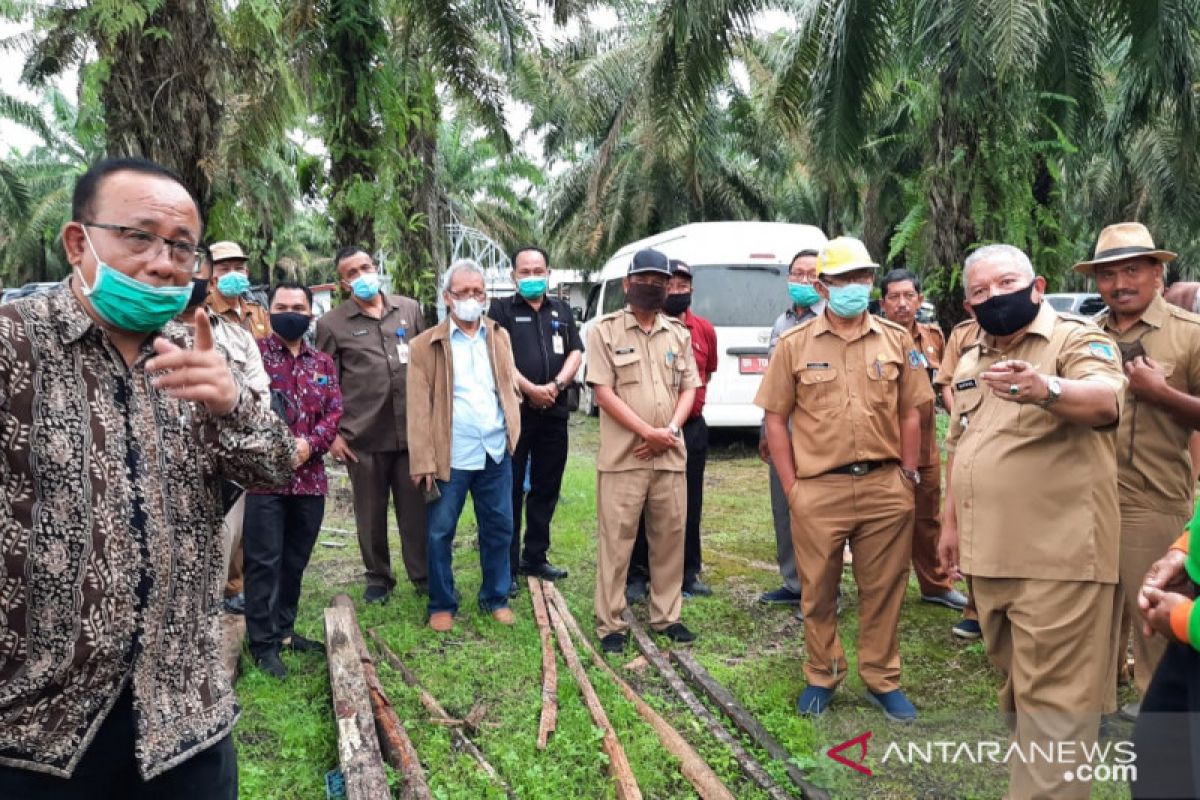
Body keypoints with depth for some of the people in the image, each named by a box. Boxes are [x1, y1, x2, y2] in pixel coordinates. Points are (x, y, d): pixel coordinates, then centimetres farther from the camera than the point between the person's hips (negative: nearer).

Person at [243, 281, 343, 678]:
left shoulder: (323, 363, 12)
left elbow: (334, 411, 4)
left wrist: (310, 443, -13)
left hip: (310, 477, 5)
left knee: (296, 560, 15)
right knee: (263, 562, 0)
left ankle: (283, 629, 29)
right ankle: (263, 643, 11)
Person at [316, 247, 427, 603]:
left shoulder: (409, 308, 8)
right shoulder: (331, 324, 1)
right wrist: (333, 433, -3)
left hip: (411, 429, 2)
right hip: (363, 435, -1)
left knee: (417, 507, 8)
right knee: (371, 513, 10)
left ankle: (424, 575, 21)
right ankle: (378, 578, 26)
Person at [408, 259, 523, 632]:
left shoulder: (499, 336, 11)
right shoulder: (427, 344, -2)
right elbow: (419, 407, -6)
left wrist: (513, 429, 5)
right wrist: (424, 462, -11)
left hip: (496, 452, 4)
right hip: (450, 456, -3)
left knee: (499, 528, 12)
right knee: (440, 533, 7)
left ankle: (496, 597, 29)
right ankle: (442, 605, 24)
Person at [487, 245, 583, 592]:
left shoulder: (561, 311, 16)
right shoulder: (502, 309, 3)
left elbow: (576, 353, 6)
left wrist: (556, 385, -11)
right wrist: (530, 389, -16)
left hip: (554, 413, 5)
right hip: (514, 412, -4)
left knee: (546, 489, 11)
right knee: (510, 491, -1)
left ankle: (535, 557, 24)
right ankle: (507, 567, 6)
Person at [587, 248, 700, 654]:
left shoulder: (678, 333, 11)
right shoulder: (605, 330, -2)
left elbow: (688, 388, 10)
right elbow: (603, 392, -8)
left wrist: (670, 430, -8)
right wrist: (648, 432, -13)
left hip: (670, 455, 4)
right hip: (623, 456, -4)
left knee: (670, 538, 11)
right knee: (616, 541, 1)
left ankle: (667, 616, 25)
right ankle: (610, 624, 12)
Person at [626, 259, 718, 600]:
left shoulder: (705, 330, 4)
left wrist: (692, 397, 13)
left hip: (693, 428, 4)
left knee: (690, 505, 13)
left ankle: (689, 572, 27)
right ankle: (637, 575, 17)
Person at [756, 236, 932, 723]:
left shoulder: (896, 340, 6)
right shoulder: (795, 344, 0)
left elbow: (910, 413, 9)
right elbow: (775, 418, 1)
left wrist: (908, 477, 4)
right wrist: (790, 486, -3)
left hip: (885, 487, 2)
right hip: (818, 490, -1)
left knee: (883, 590, 11)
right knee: (819, 591, 10)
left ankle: (882, 680, 28)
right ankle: (822, 678, 28)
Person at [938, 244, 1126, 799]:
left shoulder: (1077, 338, -7)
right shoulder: (969, 361, 14)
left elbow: (1105, 400, -29)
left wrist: (1045, 389, -49)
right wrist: (951, 523, 19)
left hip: (1057, 554, -7)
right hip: (989, 553, 7)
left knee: (1051, 695, -3)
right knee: (1016, 682, 22)